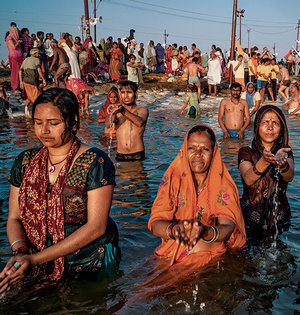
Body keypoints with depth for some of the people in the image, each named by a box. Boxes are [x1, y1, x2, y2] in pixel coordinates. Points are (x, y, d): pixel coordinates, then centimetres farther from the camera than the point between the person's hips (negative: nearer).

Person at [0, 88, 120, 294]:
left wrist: (36, 259, -17)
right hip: (39, 270, 4)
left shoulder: (95, 163, -11)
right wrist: (21, 251, -14)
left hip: (90, 266, -3)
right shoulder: (26, 162, 6)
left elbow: (96, 226, -14)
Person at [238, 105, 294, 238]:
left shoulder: (285, 152, 4)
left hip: (280, 217, 2)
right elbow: (248, 179, -21)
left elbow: (289, 177, -17)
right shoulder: (246, 152, -2)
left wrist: (281, 162, -39)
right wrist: (264, 161, -39)